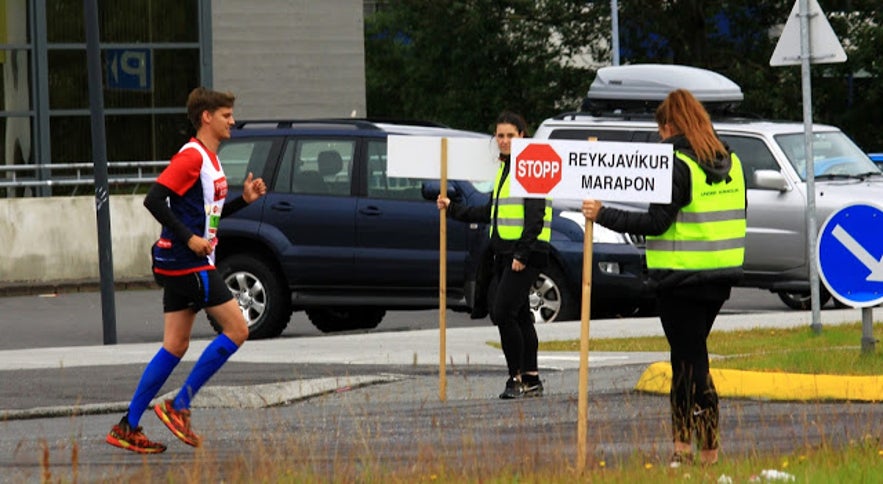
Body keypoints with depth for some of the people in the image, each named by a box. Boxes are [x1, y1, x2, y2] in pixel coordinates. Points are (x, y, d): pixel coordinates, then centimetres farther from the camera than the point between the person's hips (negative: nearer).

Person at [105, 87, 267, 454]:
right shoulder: (191, 156, -13)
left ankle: (128, 428, 9)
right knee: (237, 329, -8)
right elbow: (154, 200, -20)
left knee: (175, 347, 9)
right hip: (188, 262, -10)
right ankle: (179, 406, -6)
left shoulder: (210, 160, 17)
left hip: (181, 263, 10)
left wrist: (244, 199, 13)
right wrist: (189, 238, -21)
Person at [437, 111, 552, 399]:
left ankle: (517, 378, -6)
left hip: (527, 253, -9)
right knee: (519, 315, 11)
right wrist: (453, 210, 21)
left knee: (503, 313, -14)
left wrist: (522, 254, -21)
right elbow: (491, 213, 26)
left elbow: (535, 216, -17)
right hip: (504, 252, 9)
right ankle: (531, 381, 17)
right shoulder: (504, 169, 18)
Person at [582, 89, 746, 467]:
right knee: (686, 354, 15)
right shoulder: (730, 162, 9)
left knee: (690, 358, -2)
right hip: (721, 275, 8)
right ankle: (683, 442, 16)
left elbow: (657, 221, -19)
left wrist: (603, 215, -15)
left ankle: (709, 448, -3)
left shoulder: (677, 164, -14)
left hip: (682, 276, -8)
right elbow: (736, 215, 16)